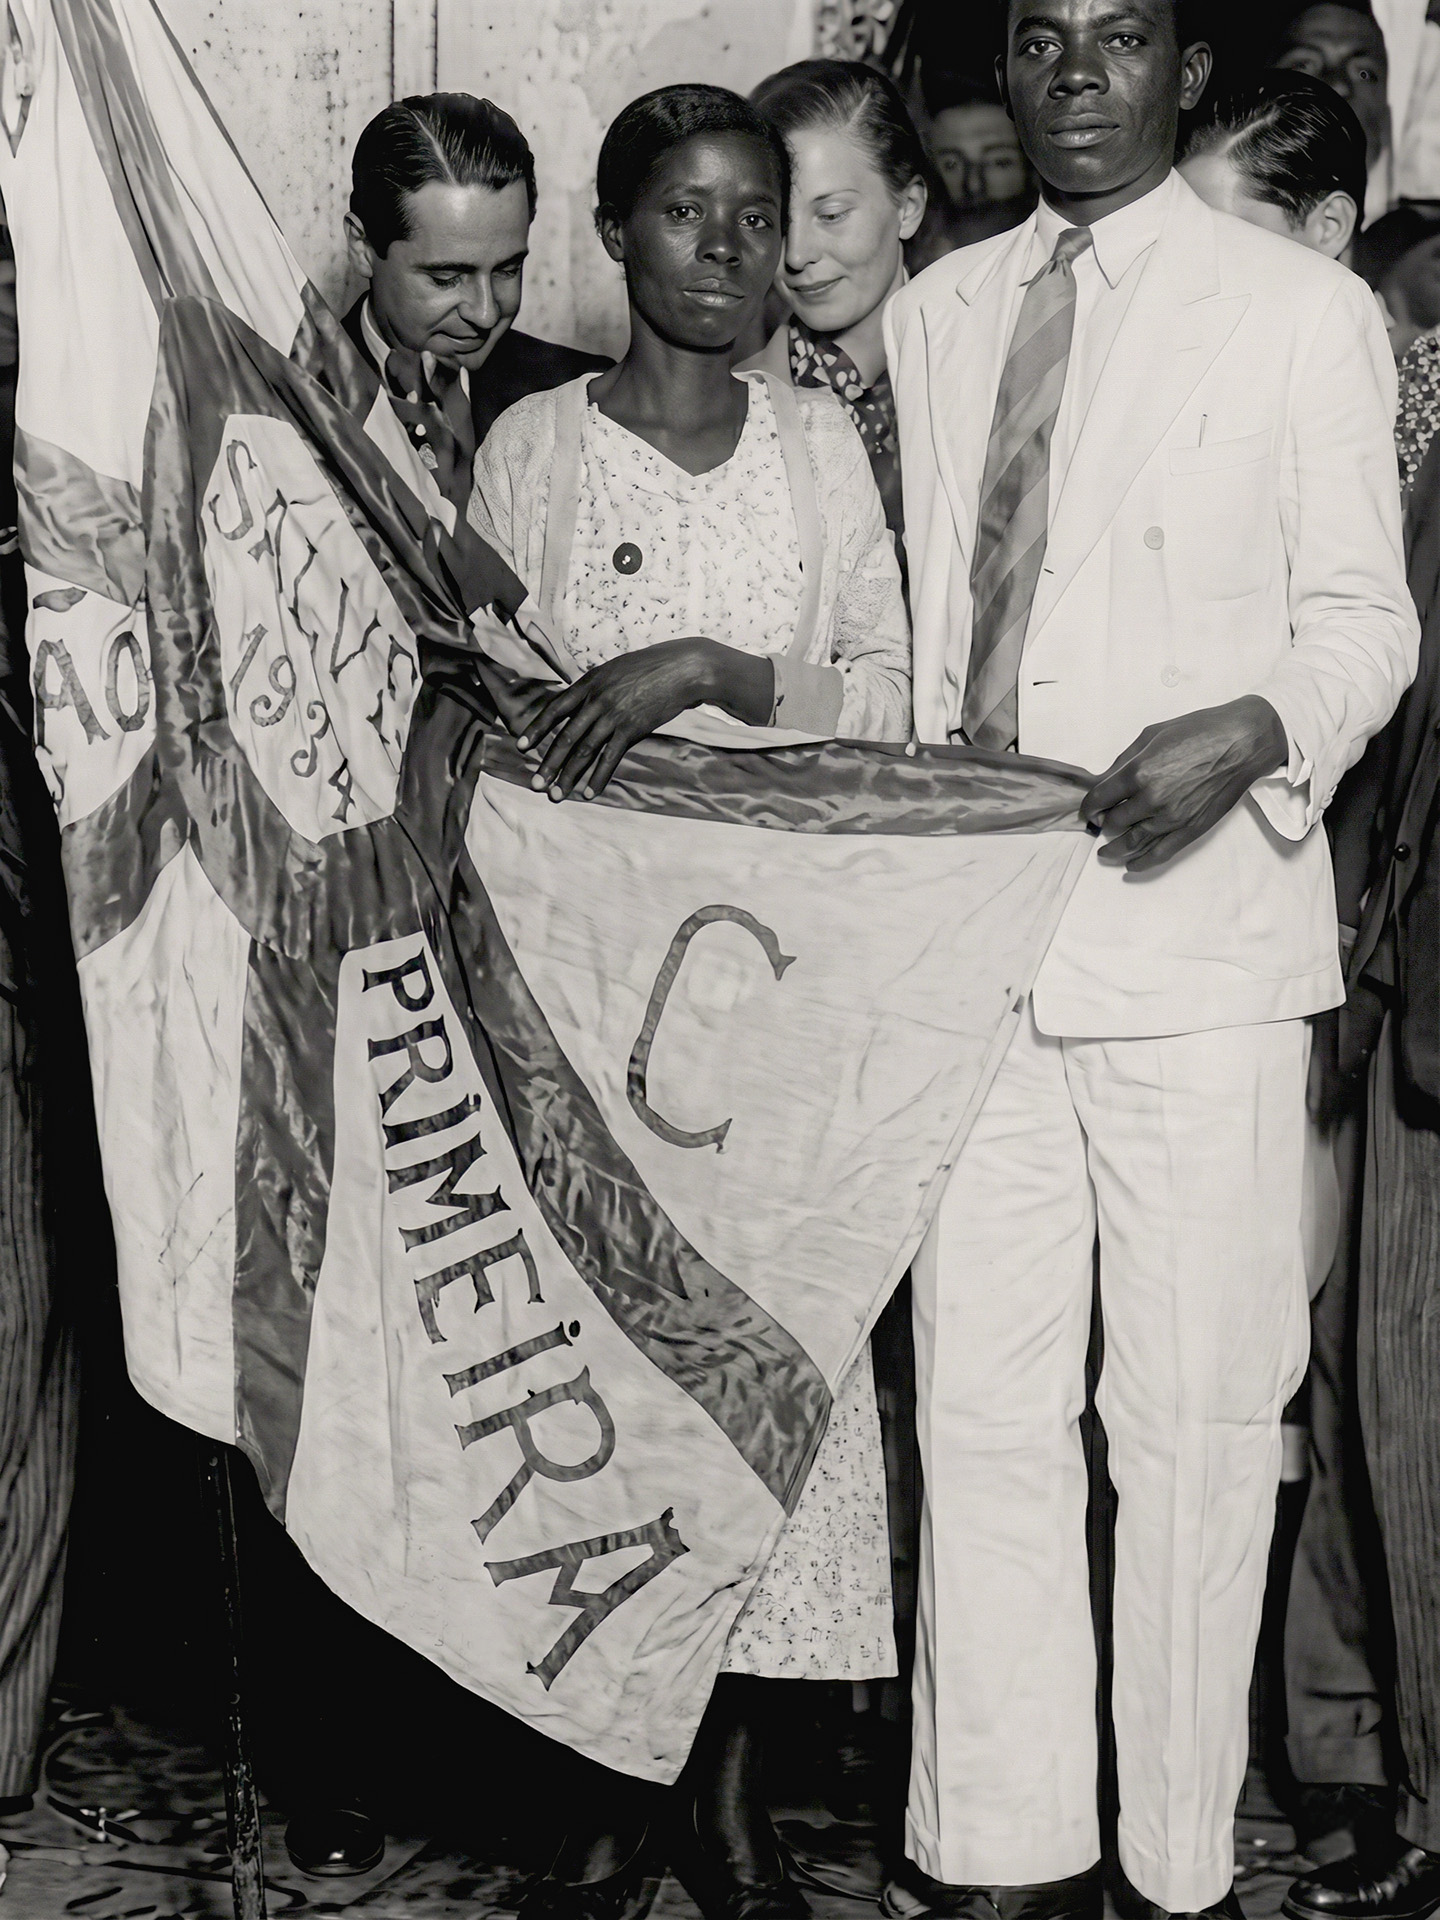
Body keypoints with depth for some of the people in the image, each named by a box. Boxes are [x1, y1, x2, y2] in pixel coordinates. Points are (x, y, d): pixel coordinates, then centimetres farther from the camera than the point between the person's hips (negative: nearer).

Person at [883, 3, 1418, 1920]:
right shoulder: (934, 318, 15)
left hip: (1197, 928, -4)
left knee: (1194, 1418, 1)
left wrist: (1253, 729, -17)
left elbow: (1363, 614, 2)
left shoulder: (1304, 310, 1)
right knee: (979, 1409, 7)